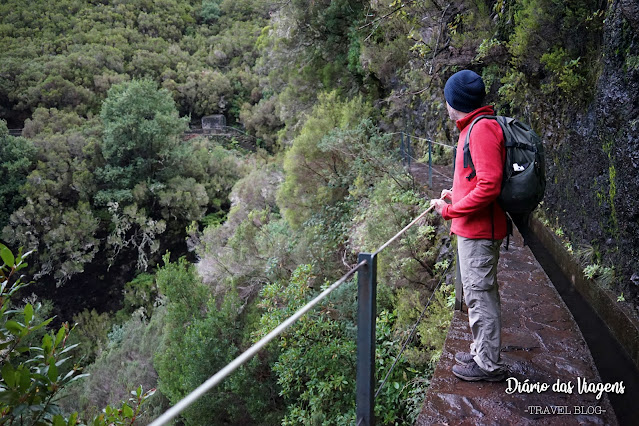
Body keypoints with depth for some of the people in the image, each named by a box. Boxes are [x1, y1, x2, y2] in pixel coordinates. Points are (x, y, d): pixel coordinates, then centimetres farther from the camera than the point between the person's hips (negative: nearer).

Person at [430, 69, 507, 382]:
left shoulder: (482, 128, -18)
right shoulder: (475, 127, 15)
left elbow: (489, 186, -25)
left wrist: (450, 210, -18)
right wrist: (456, 194, 13)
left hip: (478, 231, -11)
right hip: (474, 229, 11)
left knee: (480, 295, -1)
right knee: (480, 294, 18)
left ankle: (488, 365, 12)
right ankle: (482, 352, 32)